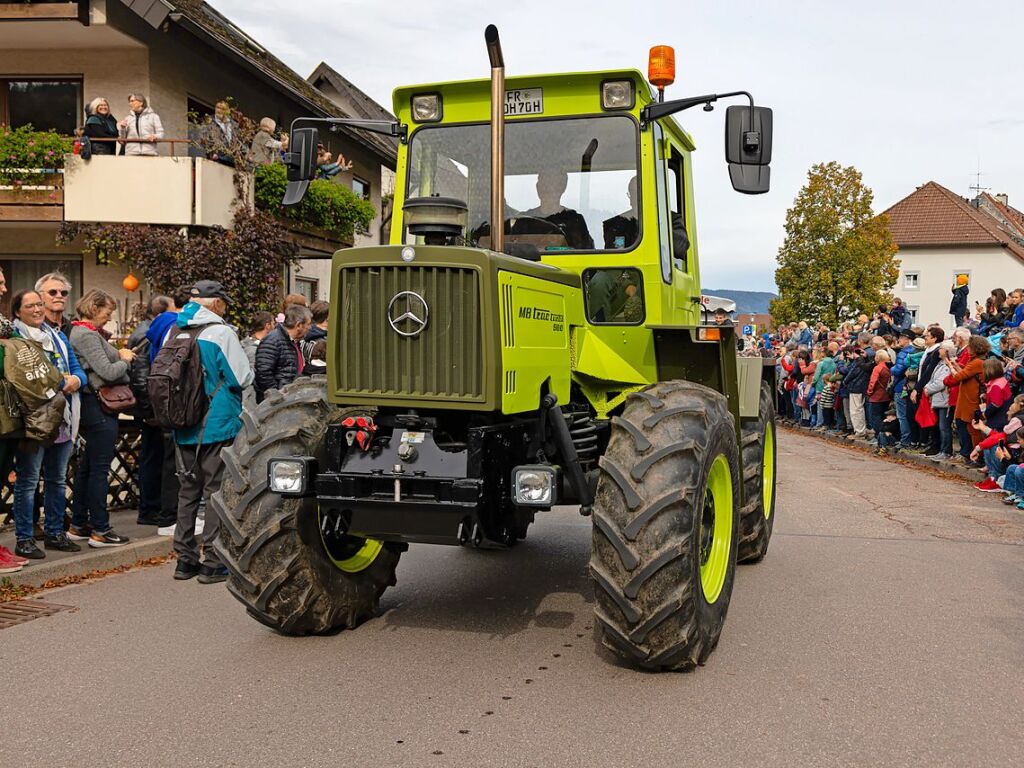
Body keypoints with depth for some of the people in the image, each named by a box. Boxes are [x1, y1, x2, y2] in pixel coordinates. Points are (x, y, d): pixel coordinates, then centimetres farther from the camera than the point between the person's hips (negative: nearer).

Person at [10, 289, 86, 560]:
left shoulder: (58, 335, 16)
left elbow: (76, 368, 14)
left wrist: (76, 379, -9)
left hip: (63, 418, 7)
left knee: (58, 479, 14)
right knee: (27, 480, -2)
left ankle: (55, 533, 24)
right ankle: (24, 539, 5)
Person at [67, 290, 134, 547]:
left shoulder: (82, 332, 16)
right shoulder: (87, 335, -15)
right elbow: (108, 372, -20)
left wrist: (119, 355, 5)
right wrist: (124, 359, -3)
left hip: (92, 407, 11)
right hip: (99, 408, -11)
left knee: (86, 467, 15)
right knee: (100, 468, -5)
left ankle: (78, 525, 23)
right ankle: (99, 530, 0)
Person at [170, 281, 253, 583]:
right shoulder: (220, 332, -13)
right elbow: (243, 378, -13)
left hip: (183, 429, 6)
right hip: (218, 426, -6)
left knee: (188, 491, 14)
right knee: (217, 491, 1)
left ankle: (185, 559, 19)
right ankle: (213, 562, 3)